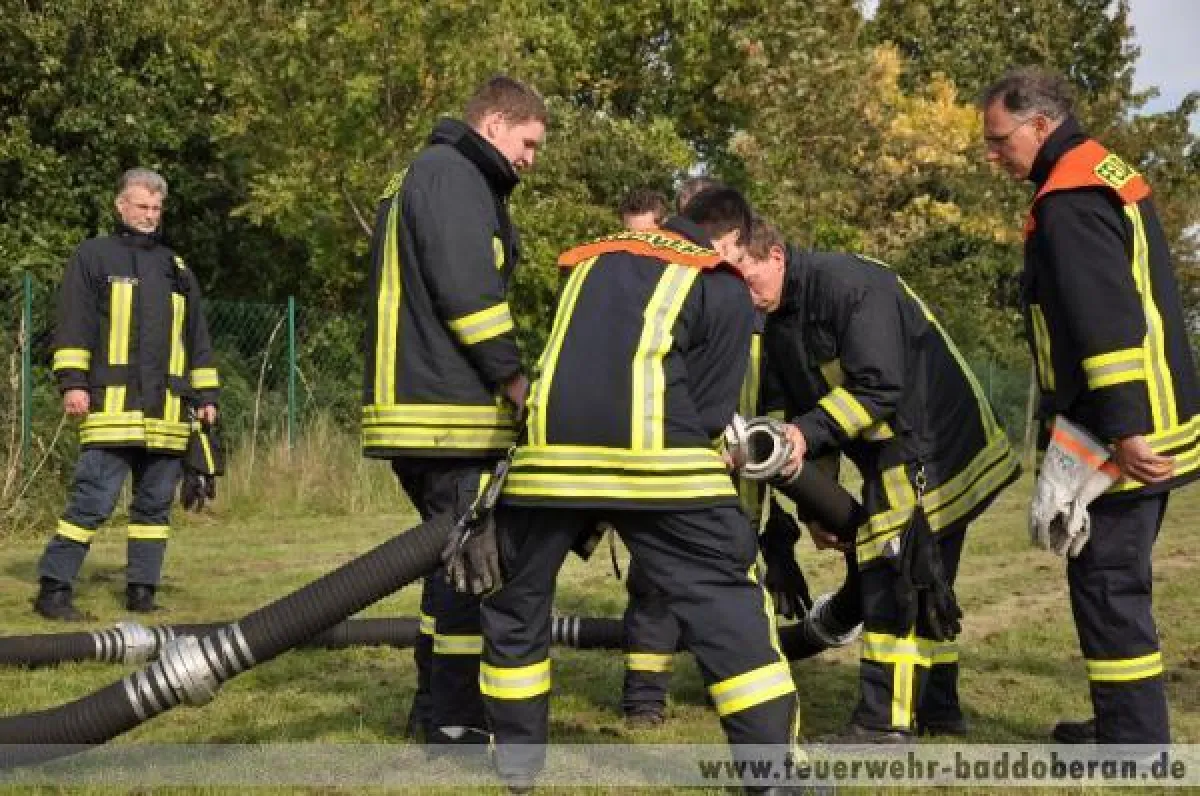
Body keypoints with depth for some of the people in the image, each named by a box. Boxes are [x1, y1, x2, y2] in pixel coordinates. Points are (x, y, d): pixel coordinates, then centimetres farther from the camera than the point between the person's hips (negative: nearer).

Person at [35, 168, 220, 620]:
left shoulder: (176, 268, 21)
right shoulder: (93, 256, 7)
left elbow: (197, 339, 22)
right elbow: (74, 324, 0)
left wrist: (206, 395, 16)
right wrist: (72, 381, -10)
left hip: (167, 413, 5)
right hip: (112, 408, -5)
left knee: (156, 505, 7)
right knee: (92, 502, -10)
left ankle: (141, 591, 15)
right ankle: (53, 590, -4)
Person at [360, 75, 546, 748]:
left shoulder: (426, 177, 24)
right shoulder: (453, 174, -9)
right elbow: (467, 294, -19)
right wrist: (519, 385, -13)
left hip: (418, 408, 10)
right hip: (450, 413, -10)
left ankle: (436, 704, 22)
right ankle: (456, 719, -1)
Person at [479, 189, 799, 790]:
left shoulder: (591, 259, 28)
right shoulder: (725, 288, 13)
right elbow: (710, 410, 9)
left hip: (550, 448, 4)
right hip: (657, 458, -4)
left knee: (515, 601, 22)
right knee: (726, 605, 6)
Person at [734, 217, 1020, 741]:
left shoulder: (851, 283, -21)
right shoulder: (778, 327, 8)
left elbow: (879, 385, -27)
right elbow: (805, 410, 14)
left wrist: (806, 432, -30)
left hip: (934, 446, -10)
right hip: (894, 458, 10)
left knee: (891, 574, -13)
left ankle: (883, 721, -10)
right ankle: (937, 708, 25)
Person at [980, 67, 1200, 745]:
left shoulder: (1069, 201, -16)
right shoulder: (1109, 172, 16)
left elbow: (1109, 320, -25)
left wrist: (1124, 428, -28)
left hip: (1126, 434, -10)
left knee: (1108, 584, -4)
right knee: (1117, 582, 17)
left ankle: (1134, 745, 2)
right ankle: (1127, 724, 27)